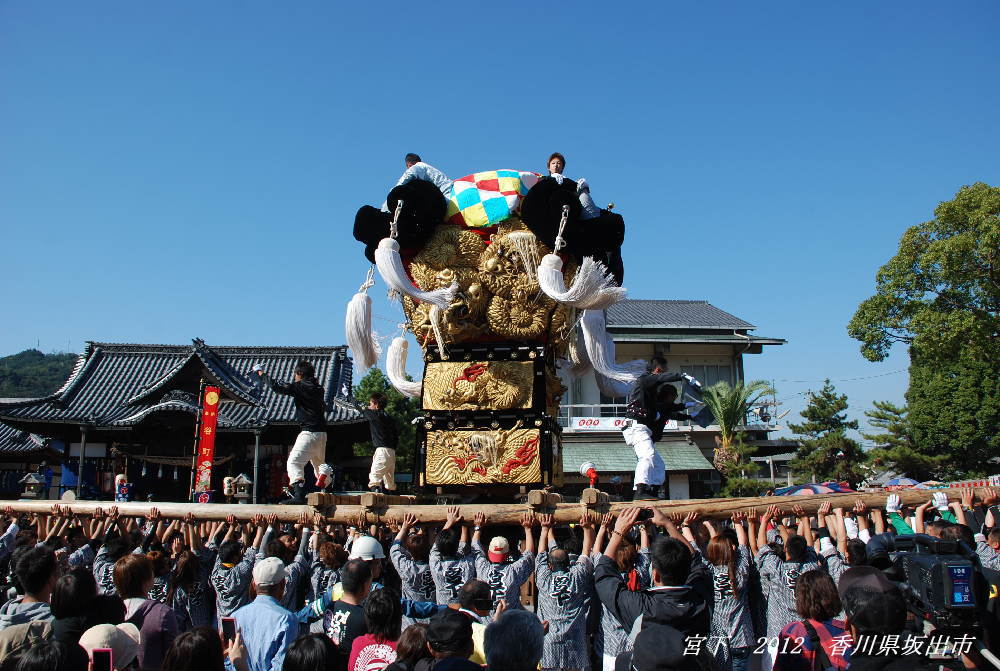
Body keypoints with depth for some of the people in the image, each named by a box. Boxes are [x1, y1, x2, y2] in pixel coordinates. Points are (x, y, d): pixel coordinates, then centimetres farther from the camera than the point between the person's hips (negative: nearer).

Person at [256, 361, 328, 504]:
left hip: (309, 432, -8)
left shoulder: (300, 386, -7)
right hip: (322, 433, 8)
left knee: (294, 462, -13)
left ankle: (299, 495, -29)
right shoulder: (318, 388, 12)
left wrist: (263, 374, 9)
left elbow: (276, 387, -7)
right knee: (319, 465, 23)